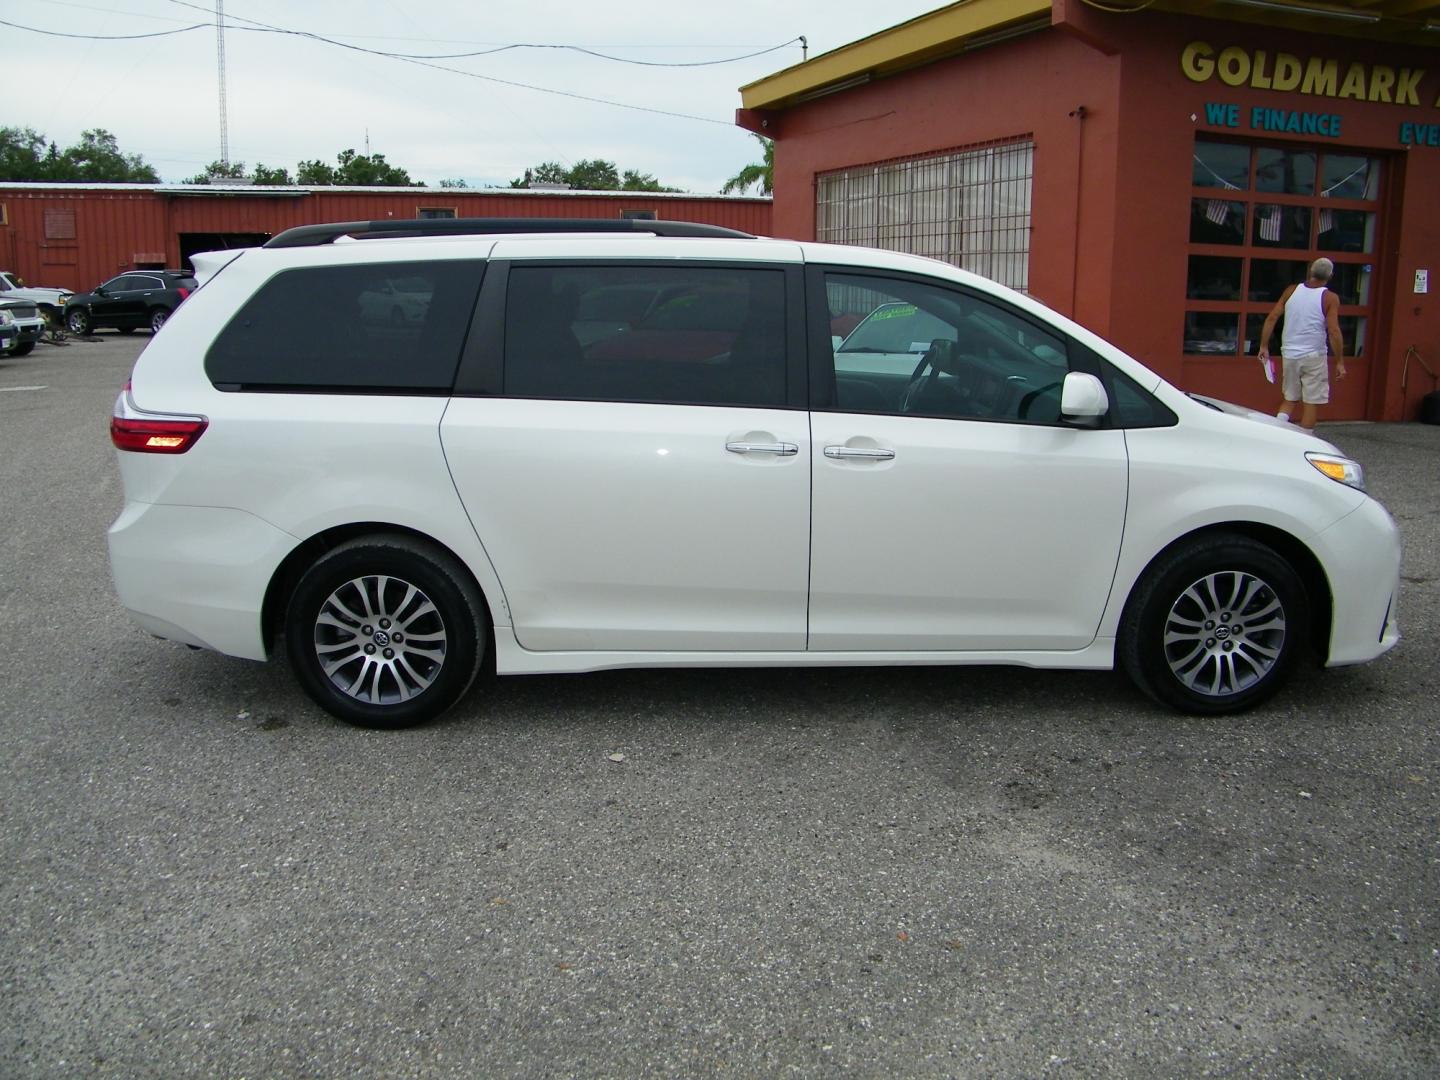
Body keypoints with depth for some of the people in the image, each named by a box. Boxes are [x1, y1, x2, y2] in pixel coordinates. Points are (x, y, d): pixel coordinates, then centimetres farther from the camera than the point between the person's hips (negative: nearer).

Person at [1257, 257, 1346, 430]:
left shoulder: (1291, 291, 3)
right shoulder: (1330, 298, -8)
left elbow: (1271, 318, 0)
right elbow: (1333, 331, -13)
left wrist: (1264, 346, 6)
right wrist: (1340, 362, -7)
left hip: (1289, 354, 4)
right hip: (1314, 357, -4)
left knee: (1289, 399, 15)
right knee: (1311, 403, 5)